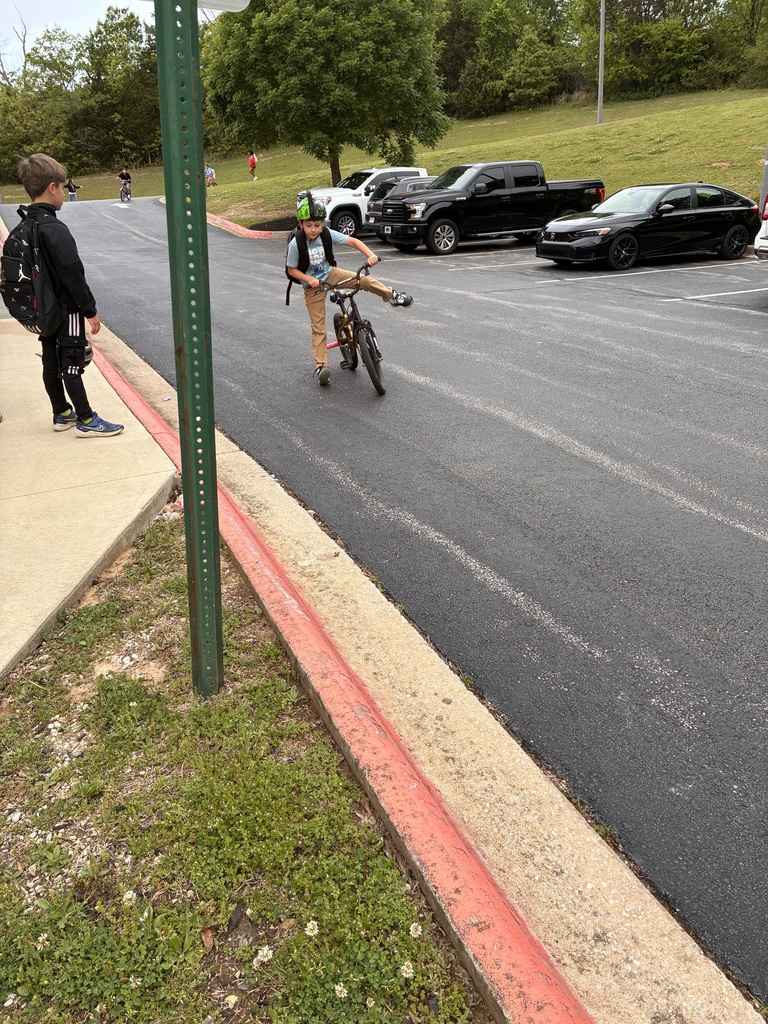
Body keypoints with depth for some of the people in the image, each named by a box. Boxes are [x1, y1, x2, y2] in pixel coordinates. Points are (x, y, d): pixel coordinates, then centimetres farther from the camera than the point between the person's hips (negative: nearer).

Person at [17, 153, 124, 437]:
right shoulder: (56, 230, -22)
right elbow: (73, 275, -22)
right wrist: (91, 311, -14)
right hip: (66, 310, -8)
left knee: (51, 362, 15)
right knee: (72, 364, -1)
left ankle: (62, 414, 27)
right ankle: (86, 421, 7)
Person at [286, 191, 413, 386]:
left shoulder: (327, 234, -18)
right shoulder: (296, 244, -24)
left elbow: (353, 241, -16)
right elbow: (292, 269, -12)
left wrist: (370, 255, -30)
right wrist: (309, 279, -27)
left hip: (330, 274, 3)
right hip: (313, 286, -3)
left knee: (365, 280, -16)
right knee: (318, 327, -4)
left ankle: (392, 296, 9)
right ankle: (321, 365, 1)